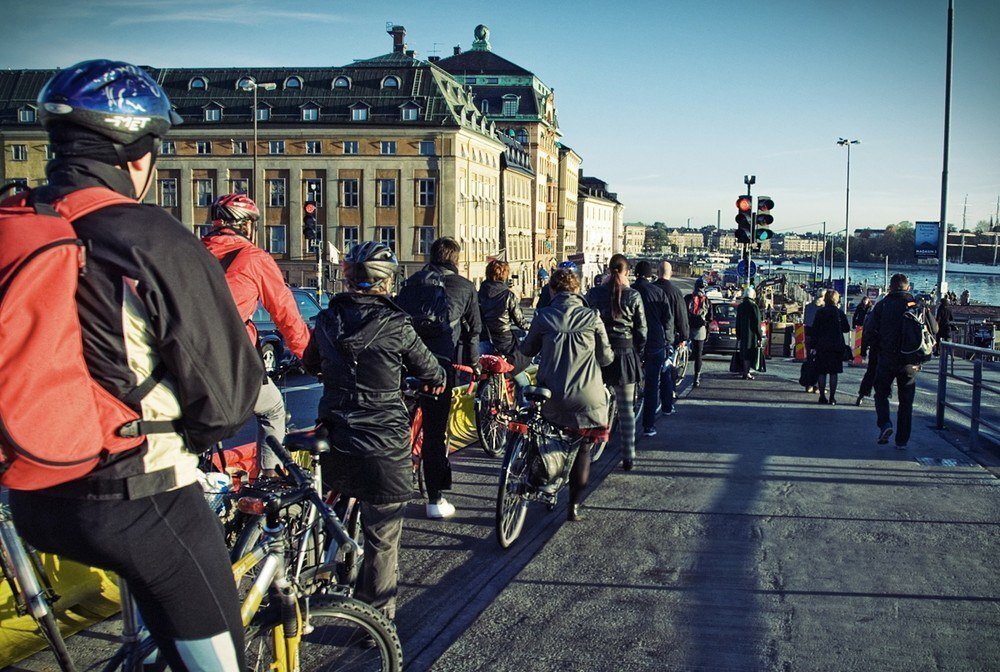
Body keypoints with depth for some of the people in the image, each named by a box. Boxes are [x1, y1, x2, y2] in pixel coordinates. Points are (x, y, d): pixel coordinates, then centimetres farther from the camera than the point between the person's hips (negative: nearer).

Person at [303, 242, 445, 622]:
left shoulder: (328, 320, 2)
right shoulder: (395, 325, -12)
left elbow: (311, 363, 22)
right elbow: (428, 370, 3)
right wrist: (438, 380, 26)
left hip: (336, 443, 5)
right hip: (383, 448, -4)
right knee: (382, 537, 7)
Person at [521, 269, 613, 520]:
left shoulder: (542, 316, -3)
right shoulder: (592, 318, -6)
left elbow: (527, 350, 10)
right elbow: (606, 358, 0)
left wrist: (524, 341, 32)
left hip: (552, 396, 1)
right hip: (585, 396, -1)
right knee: (583, 449, 14)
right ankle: (574, 506, 13)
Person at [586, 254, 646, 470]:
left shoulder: (593, 293, -2)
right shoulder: (633, 296, -4)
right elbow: (641, 330, -1)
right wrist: (638, 353, 12)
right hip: (625, 353, -1)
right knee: (626, 409, 7)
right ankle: (628, 456, 11)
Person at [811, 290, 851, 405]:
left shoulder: (820, 312, -1)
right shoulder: (839, 313, -3)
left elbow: (814, 330, -1)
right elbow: (846, 329, 4)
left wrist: (814, 346, 3)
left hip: (821, 346, 1)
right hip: (836, 346, -1)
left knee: (822, 373, 6)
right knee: (833, 373, 2)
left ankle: (822, 397, 7)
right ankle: (832, 398, 1)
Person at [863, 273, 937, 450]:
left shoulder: (882, 305, -3)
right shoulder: (918, 305, 0)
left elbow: (870, 331, -8)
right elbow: (934, 329, 0)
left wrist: (879, 348, 5)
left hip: (887, 360, -1)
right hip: (910, 362, 1)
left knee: (881, 393, 16)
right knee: (906, 402, 9)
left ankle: (885, 424, -7)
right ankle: (902, 440, 12)